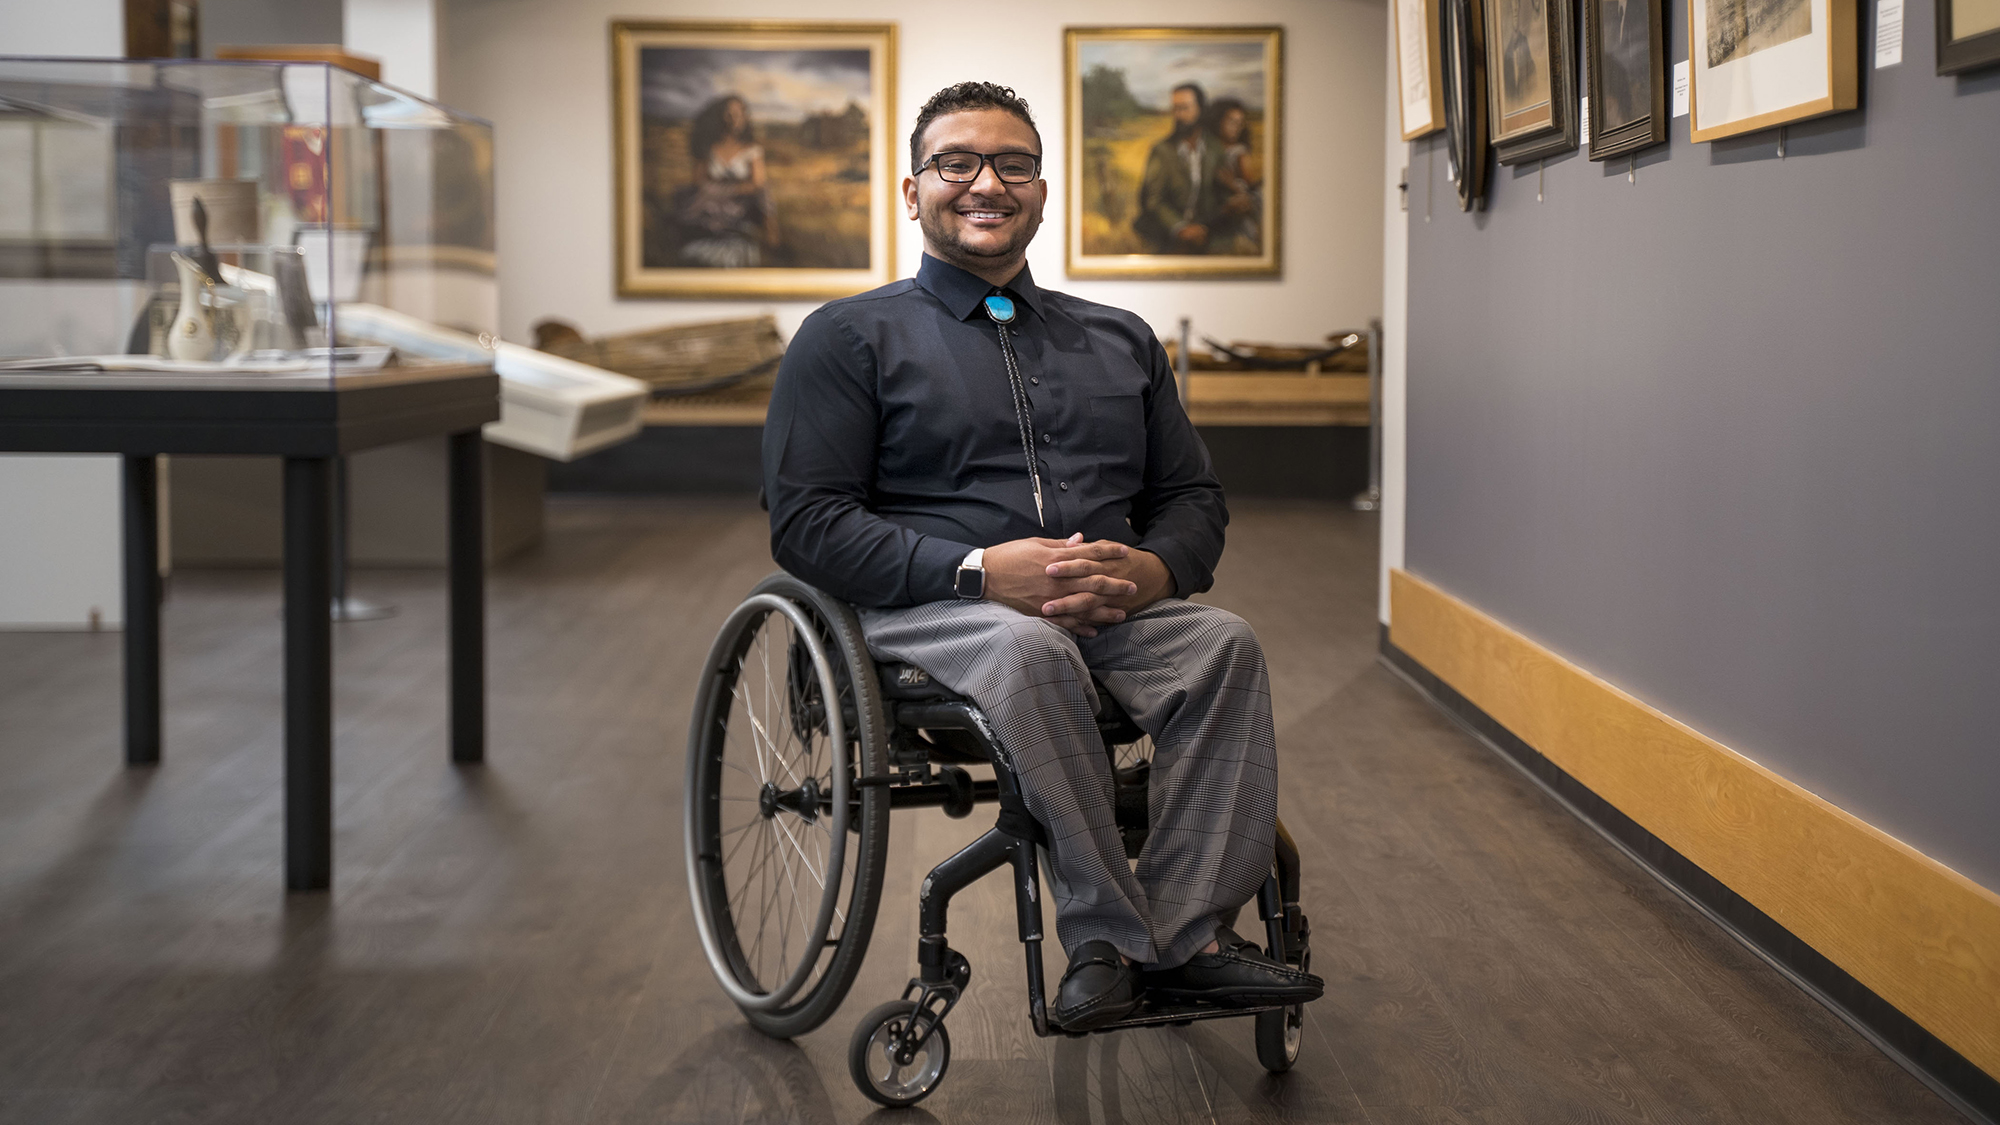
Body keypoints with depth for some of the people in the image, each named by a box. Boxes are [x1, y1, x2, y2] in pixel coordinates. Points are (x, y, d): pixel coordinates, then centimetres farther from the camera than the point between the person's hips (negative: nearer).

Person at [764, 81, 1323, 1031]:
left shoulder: (1120, 340, 24)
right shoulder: (851, 337, 9)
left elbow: (1193, 497, 21)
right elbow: (806, 522, -3)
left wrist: (1151, 570, -6)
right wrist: (978, 569, -17)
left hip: (1108, 610, 4)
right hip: (925, 611, -4)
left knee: (1221, 643, -27)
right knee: (1030, 649, -38)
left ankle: (1186, 933, -28)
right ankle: (1108, 927, -30)